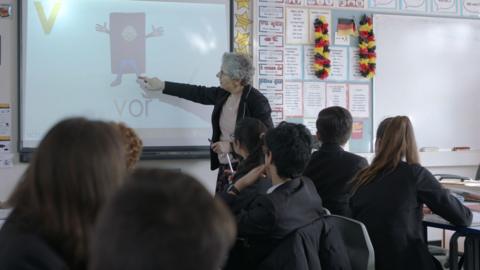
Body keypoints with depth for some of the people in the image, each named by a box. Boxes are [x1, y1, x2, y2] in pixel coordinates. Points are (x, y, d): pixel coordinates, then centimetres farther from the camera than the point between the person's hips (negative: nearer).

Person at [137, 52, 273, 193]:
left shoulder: (257, 101, -16)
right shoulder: (222, 94, 4)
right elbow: (196, 93, 17)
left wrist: (231, 146, -18)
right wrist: (162, 86, 21)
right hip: (225, 166, 7)